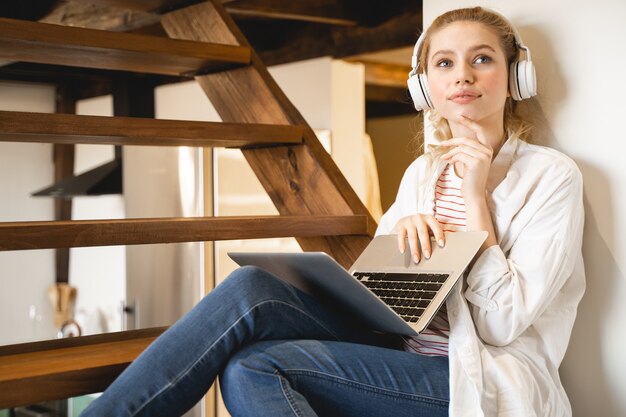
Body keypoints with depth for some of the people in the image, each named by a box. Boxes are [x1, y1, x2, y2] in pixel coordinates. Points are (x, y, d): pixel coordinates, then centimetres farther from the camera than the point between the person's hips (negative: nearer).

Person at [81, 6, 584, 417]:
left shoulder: (551, 175, -3)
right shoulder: (423, 171, 14)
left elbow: (504, 323, -12)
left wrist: (476, 197, -13)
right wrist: (400, 227, -6)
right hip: (402, 352, 5)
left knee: (254, 368, -27)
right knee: (251, 286, -22)